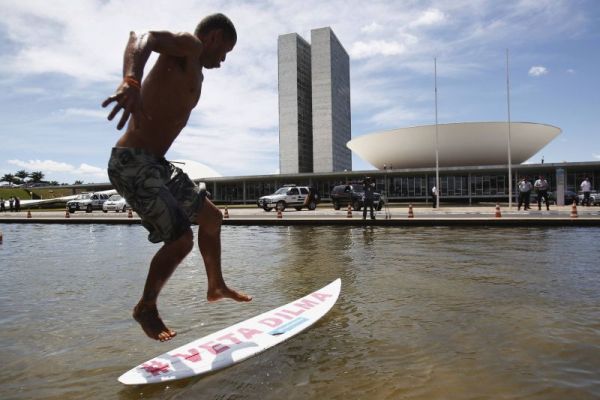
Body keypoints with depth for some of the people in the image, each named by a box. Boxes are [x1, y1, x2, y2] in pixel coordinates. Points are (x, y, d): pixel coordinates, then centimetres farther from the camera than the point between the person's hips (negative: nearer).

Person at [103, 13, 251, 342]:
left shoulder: (194, 74, 21)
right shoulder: (189, 45, -6)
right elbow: (142, 37, -28)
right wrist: (131, 81, -47)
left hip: (155, 164, 10)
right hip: (132, 163, -10)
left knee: (211, 217, 17)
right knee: (181, 239, -12)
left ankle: (216, 286, 34)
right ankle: (146, 307, 13)